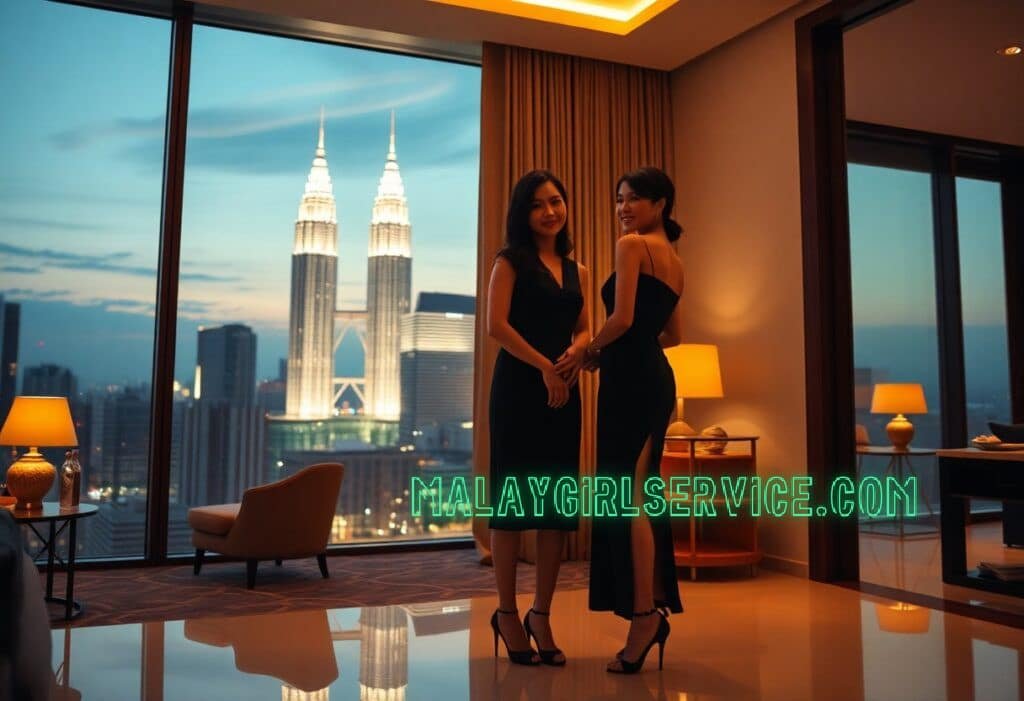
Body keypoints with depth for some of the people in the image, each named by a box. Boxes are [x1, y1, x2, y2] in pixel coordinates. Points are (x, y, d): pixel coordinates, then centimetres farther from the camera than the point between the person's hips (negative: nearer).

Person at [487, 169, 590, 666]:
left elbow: (584, 330, 14)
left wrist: (576, 352, -9)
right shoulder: (511, 261, 1)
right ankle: (507, 613, 12)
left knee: (559, 504, 5)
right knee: (513, 498, 0)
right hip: (518, 386, -5)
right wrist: (544, 367, -15)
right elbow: (496, 325, -9)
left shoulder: (577, 271, 17)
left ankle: (541, 615, 16)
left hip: (564, 391, 5)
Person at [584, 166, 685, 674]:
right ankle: (655, 604, 18)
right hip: (657, 377, 9)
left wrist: (593, 350, 0)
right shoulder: (674, 261, 20)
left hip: (631, 378, -9)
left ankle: (644, 613, -4)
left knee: (628, 495, -7)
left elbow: (622, 318, -17)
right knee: (643, 495, 12)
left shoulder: (631, 245, -6)